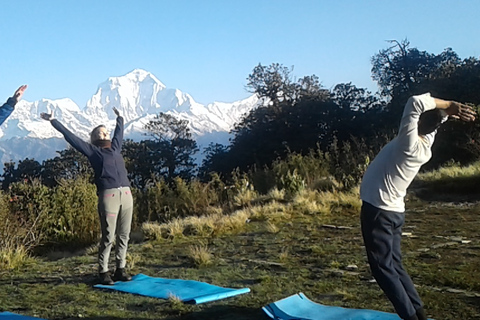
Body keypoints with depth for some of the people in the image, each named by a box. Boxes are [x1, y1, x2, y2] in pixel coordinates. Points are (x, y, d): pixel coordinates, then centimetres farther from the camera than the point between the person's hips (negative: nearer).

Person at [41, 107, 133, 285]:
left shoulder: (115, 148, 23)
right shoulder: (93, 151, 10)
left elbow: (119, 132, 42)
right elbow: (70, 137, 9)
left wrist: (119, 118, 57)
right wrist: (53, 121, 9)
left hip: (126, 195, 5)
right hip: (108, 196, -5)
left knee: (123, 236, 6)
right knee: (108, 237, -4)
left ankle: (120, 269, 15)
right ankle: (103, 272, 7)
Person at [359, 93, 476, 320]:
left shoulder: (410, 144, -21)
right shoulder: (425, 147, 3)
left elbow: (416, 102, -28)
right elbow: (432, 119, 20)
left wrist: (448, 106, -16)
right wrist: (446, 111, -1)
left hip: (378, 210, -8)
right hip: (393, 211, 8)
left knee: (383, 268, -1)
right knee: (394, 265, 16)